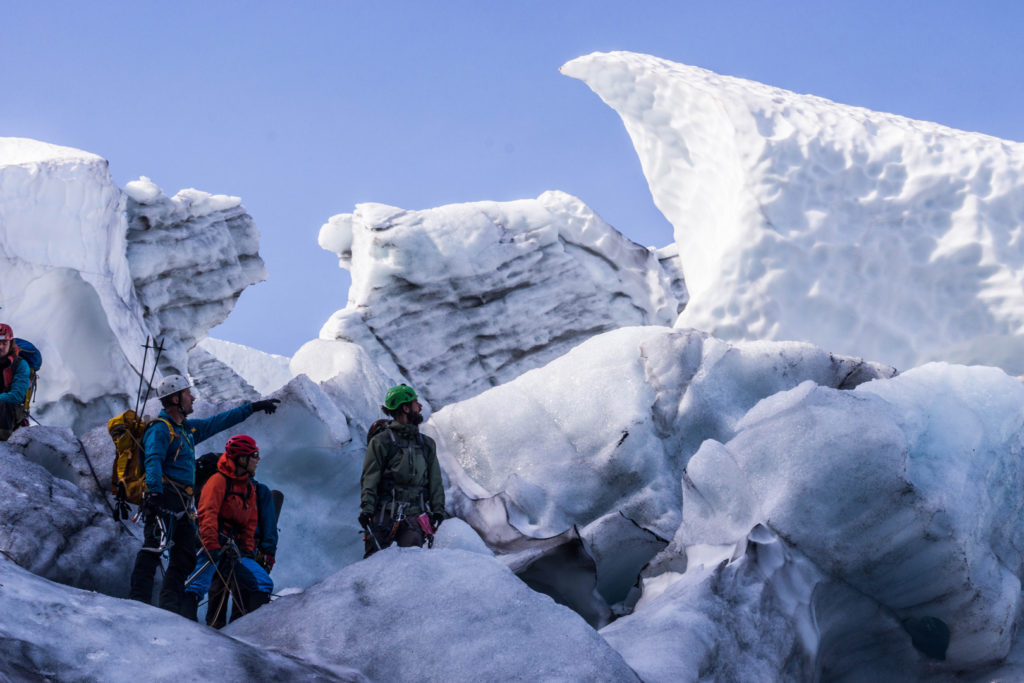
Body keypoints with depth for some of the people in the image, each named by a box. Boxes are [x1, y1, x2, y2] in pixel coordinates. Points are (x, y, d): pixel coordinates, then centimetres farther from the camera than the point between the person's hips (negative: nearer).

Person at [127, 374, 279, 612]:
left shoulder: (188, 429, 23)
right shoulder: (160, 429, -5)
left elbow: (218, 422, 33)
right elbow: (153, 461, -19)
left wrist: (253, 407, 37)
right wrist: (154, 491, -35)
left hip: (183, 503, 10)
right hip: (164, 498, -10)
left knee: (186, 556, 5)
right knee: (154, 547, -21)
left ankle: (169, 606, 3)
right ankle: (138, 600, -28)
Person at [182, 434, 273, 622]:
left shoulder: (248, 488, 20)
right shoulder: (219, 480, -6)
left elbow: (250, 524, 24)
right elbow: (207, 515, -16)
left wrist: (248, 550, 13)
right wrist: (212, 547, -25)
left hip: (231, 551, 8)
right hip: (211, 548, -8)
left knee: (264, 584, 4)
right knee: (199, 586, -26)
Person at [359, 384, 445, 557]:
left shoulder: (427, 444, 18)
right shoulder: (381, 442, 3)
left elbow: (435, 482, 19)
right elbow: (369, 480, -1)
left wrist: (438, 511, 9)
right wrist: (367, 509, -11)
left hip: (414, 515, 3)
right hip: (385, 515, -3)